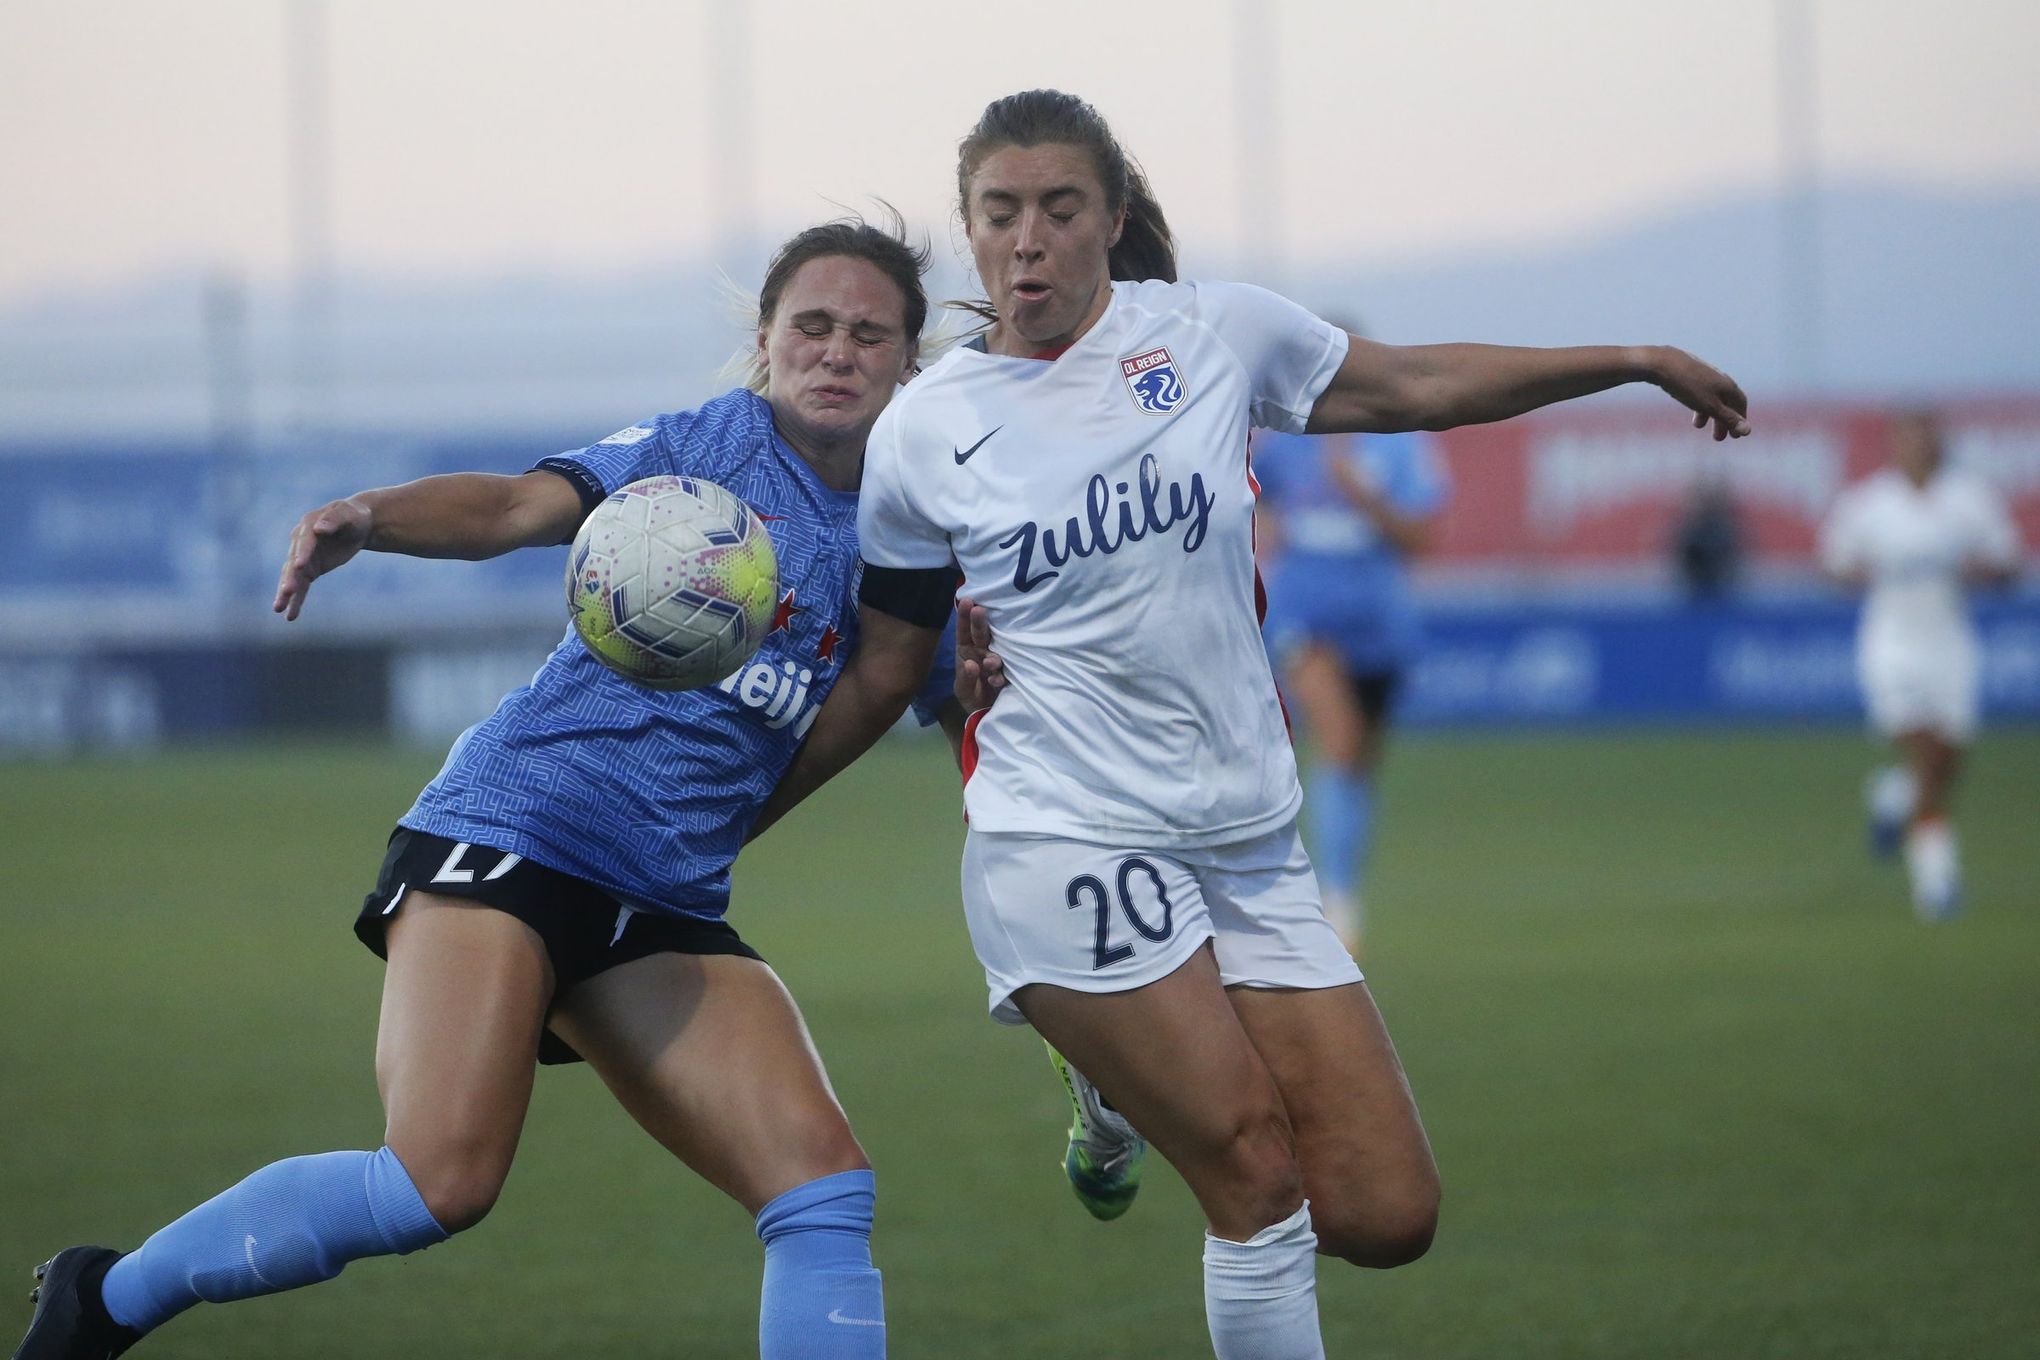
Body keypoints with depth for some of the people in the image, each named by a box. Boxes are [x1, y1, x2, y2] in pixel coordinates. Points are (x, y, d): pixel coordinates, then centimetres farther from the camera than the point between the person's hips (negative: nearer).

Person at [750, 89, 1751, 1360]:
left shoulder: (1215, 332, 2)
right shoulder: (921, 433, -1)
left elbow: (1416, 384, 16)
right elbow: (883, 672, 10)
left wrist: (1640, 361, 17)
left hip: (1249, 844, 4)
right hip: (1066, 839, -3)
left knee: (1387, 1216, -2)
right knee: (1262, 1181, -15)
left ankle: (1136, 1072, 26)